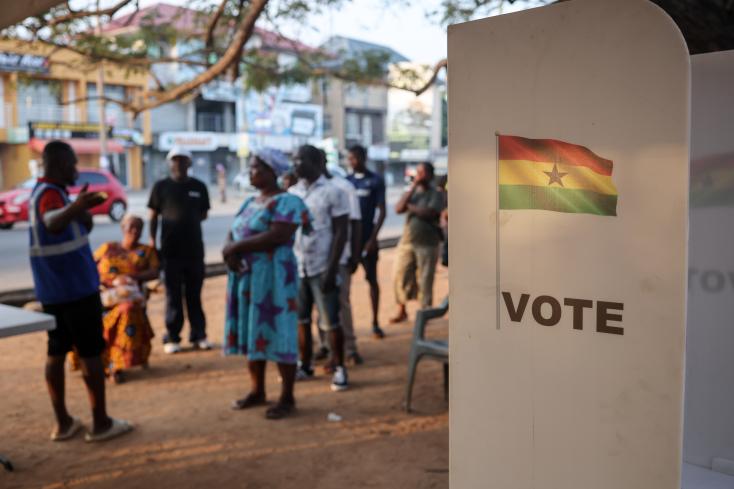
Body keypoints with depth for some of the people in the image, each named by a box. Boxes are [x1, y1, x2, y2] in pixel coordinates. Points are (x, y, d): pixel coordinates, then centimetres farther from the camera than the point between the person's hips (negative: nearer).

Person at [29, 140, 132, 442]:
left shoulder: (41, 192, 14)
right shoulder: (51, 194, -17)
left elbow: (83, 228, 21)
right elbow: (52, 224, -41)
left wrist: (83, 213, 2)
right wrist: (75, 207, -59)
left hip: (51, 290, 9)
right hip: (76, 287, -9)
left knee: (56, 352, 10)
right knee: (91, 353, -1)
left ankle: (63, 423, 17)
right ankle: (101, 423, 6)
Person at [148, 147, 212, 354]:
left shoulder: (199, 186, 6)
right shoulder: (161, 186, 2)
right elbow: (153, 216, 4)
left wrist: (189, 219, -2)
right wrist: (152, 241, -2)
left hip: (195, 248, 2)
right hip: (171, 249, -1)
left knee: (194, 294, 9)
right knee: (173, 295, 5)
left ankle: (198, 335, 16)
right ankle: (172, 337, 12)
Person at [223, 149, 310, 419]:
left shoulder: (286, 202, -10)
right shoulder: (250, 202, 16)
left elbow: (276, 237, -23)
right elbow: (232, 234, 13)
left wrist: (236, 247, -16)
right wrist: (229, 249, -11)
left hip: (273, 278, -8)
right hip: (245, 277, 8)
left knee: (276, 335, -3)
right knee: (253, 333, 12)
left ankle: (287, 397, 7)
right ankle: (257, 391, 24)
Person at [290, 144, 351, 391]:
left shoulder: (333, 192, -6)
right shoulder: (291, 192, 9)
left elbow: (341, 233, -9)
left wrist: (332, 269, -15)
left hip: (321, 268, -5)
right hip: (296, 267, 5)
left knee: (330, 322, 1)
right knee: (300, 319, 12)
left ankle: (339, 369, 14)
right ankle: (305, 365, 25)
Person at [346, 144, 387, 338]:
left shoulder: (375, 181, -3)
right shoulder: (346, 181, 8)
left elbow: (382, 211, -6)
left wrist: (373, 238, -13)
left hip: (366, 238, -4)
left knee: (372, 279, 5)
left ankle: (375, 323, 13)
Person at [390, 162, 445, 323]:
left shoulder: (436, 194, 0)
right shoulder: (411, 192, 14)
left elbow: (429, 213, -17)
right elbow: (399, 209, -4)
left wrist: (410, 206, -3)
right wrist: (413, 187, -5)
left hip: (427, 244, -4)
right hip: (407, 241, 5)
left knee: (425, 279, -2)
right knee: (400, 275, 3)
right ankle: (401, 310, 16)